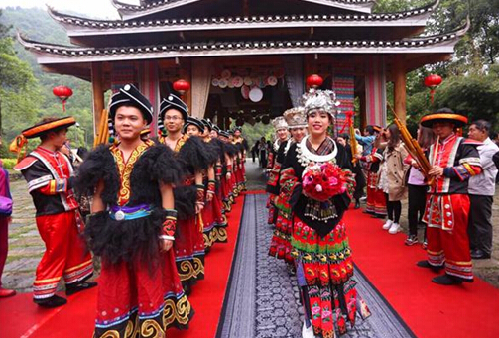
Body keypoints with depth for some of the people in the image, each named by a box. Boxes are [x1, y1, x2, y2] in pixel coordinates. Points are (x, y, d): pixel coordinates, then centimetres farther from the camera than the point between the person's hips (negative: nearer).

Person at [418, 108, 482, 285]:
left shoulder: (463, 144, -7)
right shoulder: (434, 147, 16)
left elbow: (474, 167, -17)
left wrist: (445, 171, -20)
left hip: (454, 198, -8)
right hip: (435, 196, 8)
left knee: (454, 236, -2)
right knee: (434, 231, 18)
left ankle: (457, 272, 9)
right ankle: (435, 261, 35)